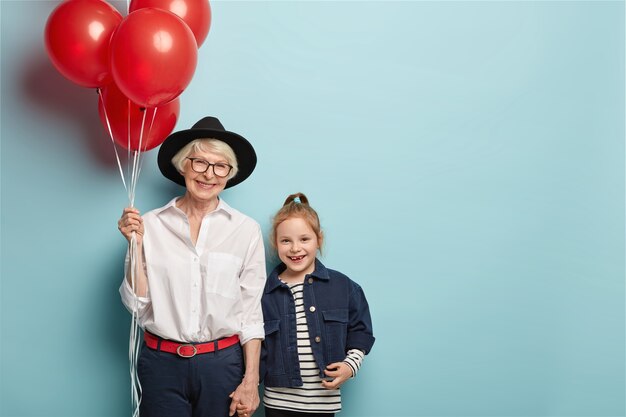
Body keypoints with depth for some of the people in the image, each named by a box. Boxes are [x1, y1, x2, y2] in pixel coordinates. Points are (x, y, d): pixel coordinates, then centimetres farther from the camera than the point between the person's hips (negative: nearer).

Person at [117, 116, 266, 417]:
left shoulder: (246, 230, -5)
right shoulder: (150, 224, -3)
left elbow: (251, 313, -2)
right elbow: (137, 303, -1)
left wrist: (250, 381, -4)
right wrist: (136, 243, -11)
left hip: (223, 362, 0)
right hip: (161, 362, 1)